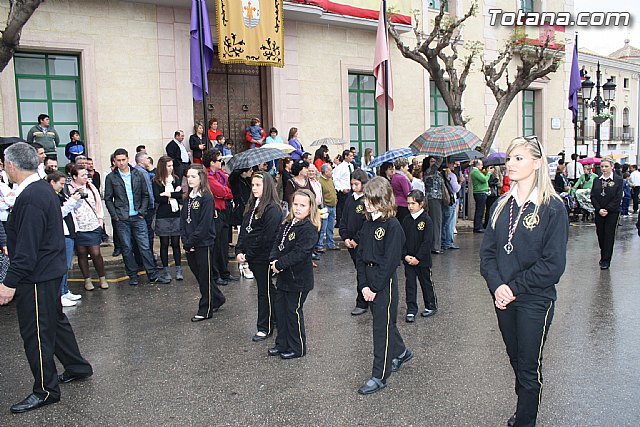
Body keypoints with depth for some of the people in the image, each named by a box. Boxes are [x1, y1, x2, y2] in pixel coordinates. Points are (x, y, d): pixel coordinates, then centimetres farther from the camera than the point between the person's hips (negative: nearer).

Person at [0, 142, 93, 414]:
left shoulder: (30, 198, -24)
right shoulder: (43, 188, 7)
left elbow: (28, 247, -26)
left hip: (36, 277, -10)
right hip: (49, 270, 10)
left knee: (36, 333, 3)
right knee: (55, 321, 22)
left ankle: (46, 390, 17)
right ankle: (77, 368, 37)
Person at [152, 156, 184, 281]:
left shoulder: (176, 179, 8)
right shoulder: (156, 182, 0)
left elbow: (181, 195, -4)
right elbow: (157, 198, -11)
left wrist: (168, 194, -11)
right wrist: (174, 194, -7)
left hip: (176, 215, 2)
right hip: (162, 216, -2)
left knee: (176, 243, 4)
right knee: (164, 244, 6)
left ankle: (178, 270, 8)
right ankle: (165, 270, 14)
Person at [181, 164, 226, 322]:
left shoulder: (206, 198, -13)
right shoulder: (188, 197, 10)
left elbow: (204, 225, -18)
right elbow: (183, 219, 8)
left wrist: (191, 241, -17)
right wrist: (185, 240, -4)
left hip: (203, 244, -7)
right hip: (190, 245, 8)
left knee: (205, 277, 4)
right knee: (199, 275, 16)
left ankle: (206, 310, 14)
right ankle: (218, 299, 34)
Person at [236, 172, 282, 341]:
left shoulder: (272, 209, -16)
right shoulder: (252, 205, 11)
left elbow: (266, 237, -20)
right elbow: (244, 230, 10)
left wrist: (248, 255, -15)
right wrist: (239, 251, -1)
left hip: (264, 258, -8)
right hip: (252, 258, 8)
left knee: (265, 291, 3)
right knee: (268, 289, 19)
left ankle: (264, 328, 15)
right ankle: (276, 318, 34)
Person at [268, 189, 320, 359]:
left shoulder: (309, 228, -18)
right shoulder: (287, 224, 8)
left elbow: (299, 253, -24)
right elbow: (277, 243, 6)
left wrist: (279, 264, -21)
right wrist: (273, 259, -12)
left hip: (298, 279, -8)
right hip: (284, 276, 8)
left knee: (293, 312, 4)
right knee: (280, 308, 16)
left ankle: (297, 348, 22)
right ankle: (282, 344, 31)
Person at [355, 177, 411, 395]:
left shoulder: (393, 226, -15)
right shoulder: (368, 224, 7)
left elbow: (390, 261, -18)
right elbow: (360, 255, 5)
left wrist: (375, 287, -17)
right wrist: (363, 285, -3)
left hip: (385, 281, -7)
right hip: (369, 281, 7)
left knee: (383, 326, -1)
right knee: (381, 320, 19)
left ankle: (379, 377, 8)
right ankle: (401, 352, 43)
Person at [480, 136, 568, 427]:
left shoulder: (552, 208, -11)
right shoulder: (502, 206, 6)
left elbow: (553, 263, -14)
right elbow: (487, 250, 4)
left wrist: (515, 288, -15)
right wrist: (496, 285, -11)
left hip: (534, 299, -5)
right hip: (503, 297, 5)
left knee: (529, 367, 6)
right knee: (516, 361, 18)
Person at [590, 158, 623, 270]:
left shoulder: (618, 180, -4)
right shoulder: (597, 180, 7)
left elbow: (618, 198, -9)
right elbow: (593, 196, 3)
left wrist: (607, 209, -14)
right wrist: (599, 209, -10)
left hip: (612, 212, -4)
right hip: (599, 212, 4)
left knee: (609, 235, -2)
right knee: (600, 234, 8)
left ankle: (606, 260, 1)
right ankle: (603, 256, 24)